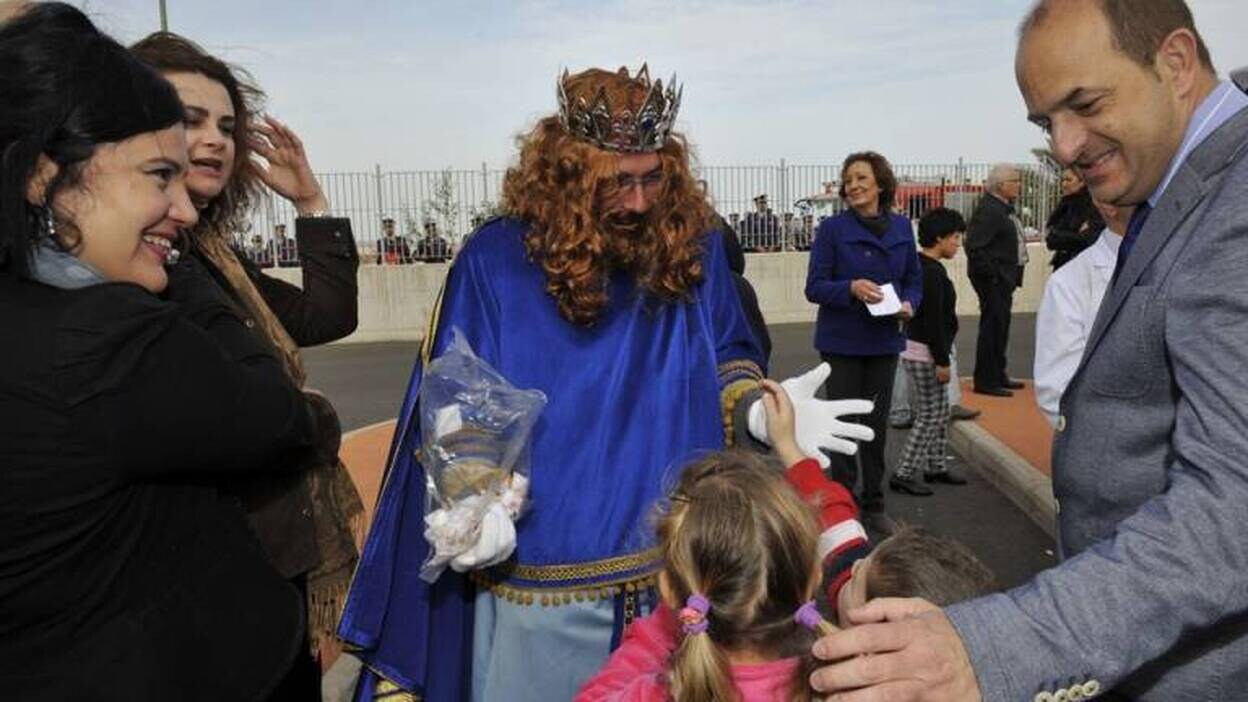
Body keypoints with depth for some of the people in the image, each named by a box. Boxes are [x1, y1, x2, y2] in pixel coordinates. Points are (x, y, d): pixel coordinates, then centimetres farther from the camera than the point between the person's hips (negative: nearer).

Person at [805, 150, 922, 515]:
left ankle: (874, 496, 28)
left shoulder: (901, 227, 5)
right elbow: (814, 287, -9)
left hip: (884, 339, 4)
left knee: (877, 420, 13)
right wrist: (852, 288, -26)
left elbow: (914, 279, 12)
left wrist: (909, 304, -9)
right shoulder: (832, 228, -7)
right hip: (841, 340, -3)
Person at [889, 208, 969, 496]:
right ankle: (903, 475, 2)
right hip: (924, 353, -10)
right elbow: (933, 321, -22)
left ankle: (936, 467, 28)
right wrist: (942, 361, -18)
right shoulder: (932, 272, -20)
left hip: (918, 348, 10)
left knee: (941, 411, 18)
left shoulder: (920, 266, 11)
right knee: (929, 416, -3)